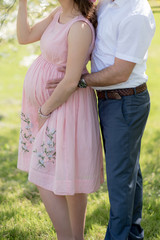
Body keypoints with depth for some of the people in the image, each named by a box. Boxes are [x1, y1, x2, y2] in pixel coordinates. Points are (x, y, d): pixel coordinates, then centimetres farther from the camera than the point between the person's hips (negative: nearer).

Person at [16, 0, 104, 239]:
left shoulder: (80, 27, -24)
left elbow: (70, 82, -24)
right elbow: (24, 37, 8)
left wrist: (44, 112, -14)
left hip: (66, 107, -9)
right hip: (47, 103, 9)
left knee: (44, 180, -1)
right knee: (69, 175, 17)